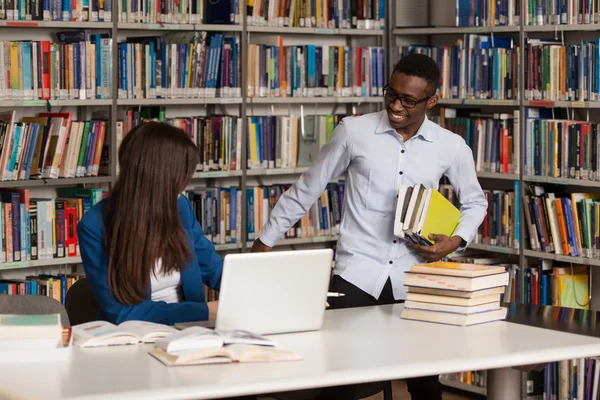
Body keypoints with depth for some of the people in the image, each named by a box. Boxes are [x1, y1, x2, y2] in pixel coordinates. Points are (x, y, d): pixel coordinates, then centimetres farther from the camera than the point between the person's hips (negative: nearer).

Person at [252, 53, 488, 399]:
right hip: (357, 272, -1)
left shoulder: (452, 147, 2)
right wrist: (266, 241, 10)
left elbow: (475, 202, 17)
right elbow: (308, 188, 7)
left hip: (415, 278, 2)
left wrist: (457, 241, -3)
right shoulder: (353, 132, -2)